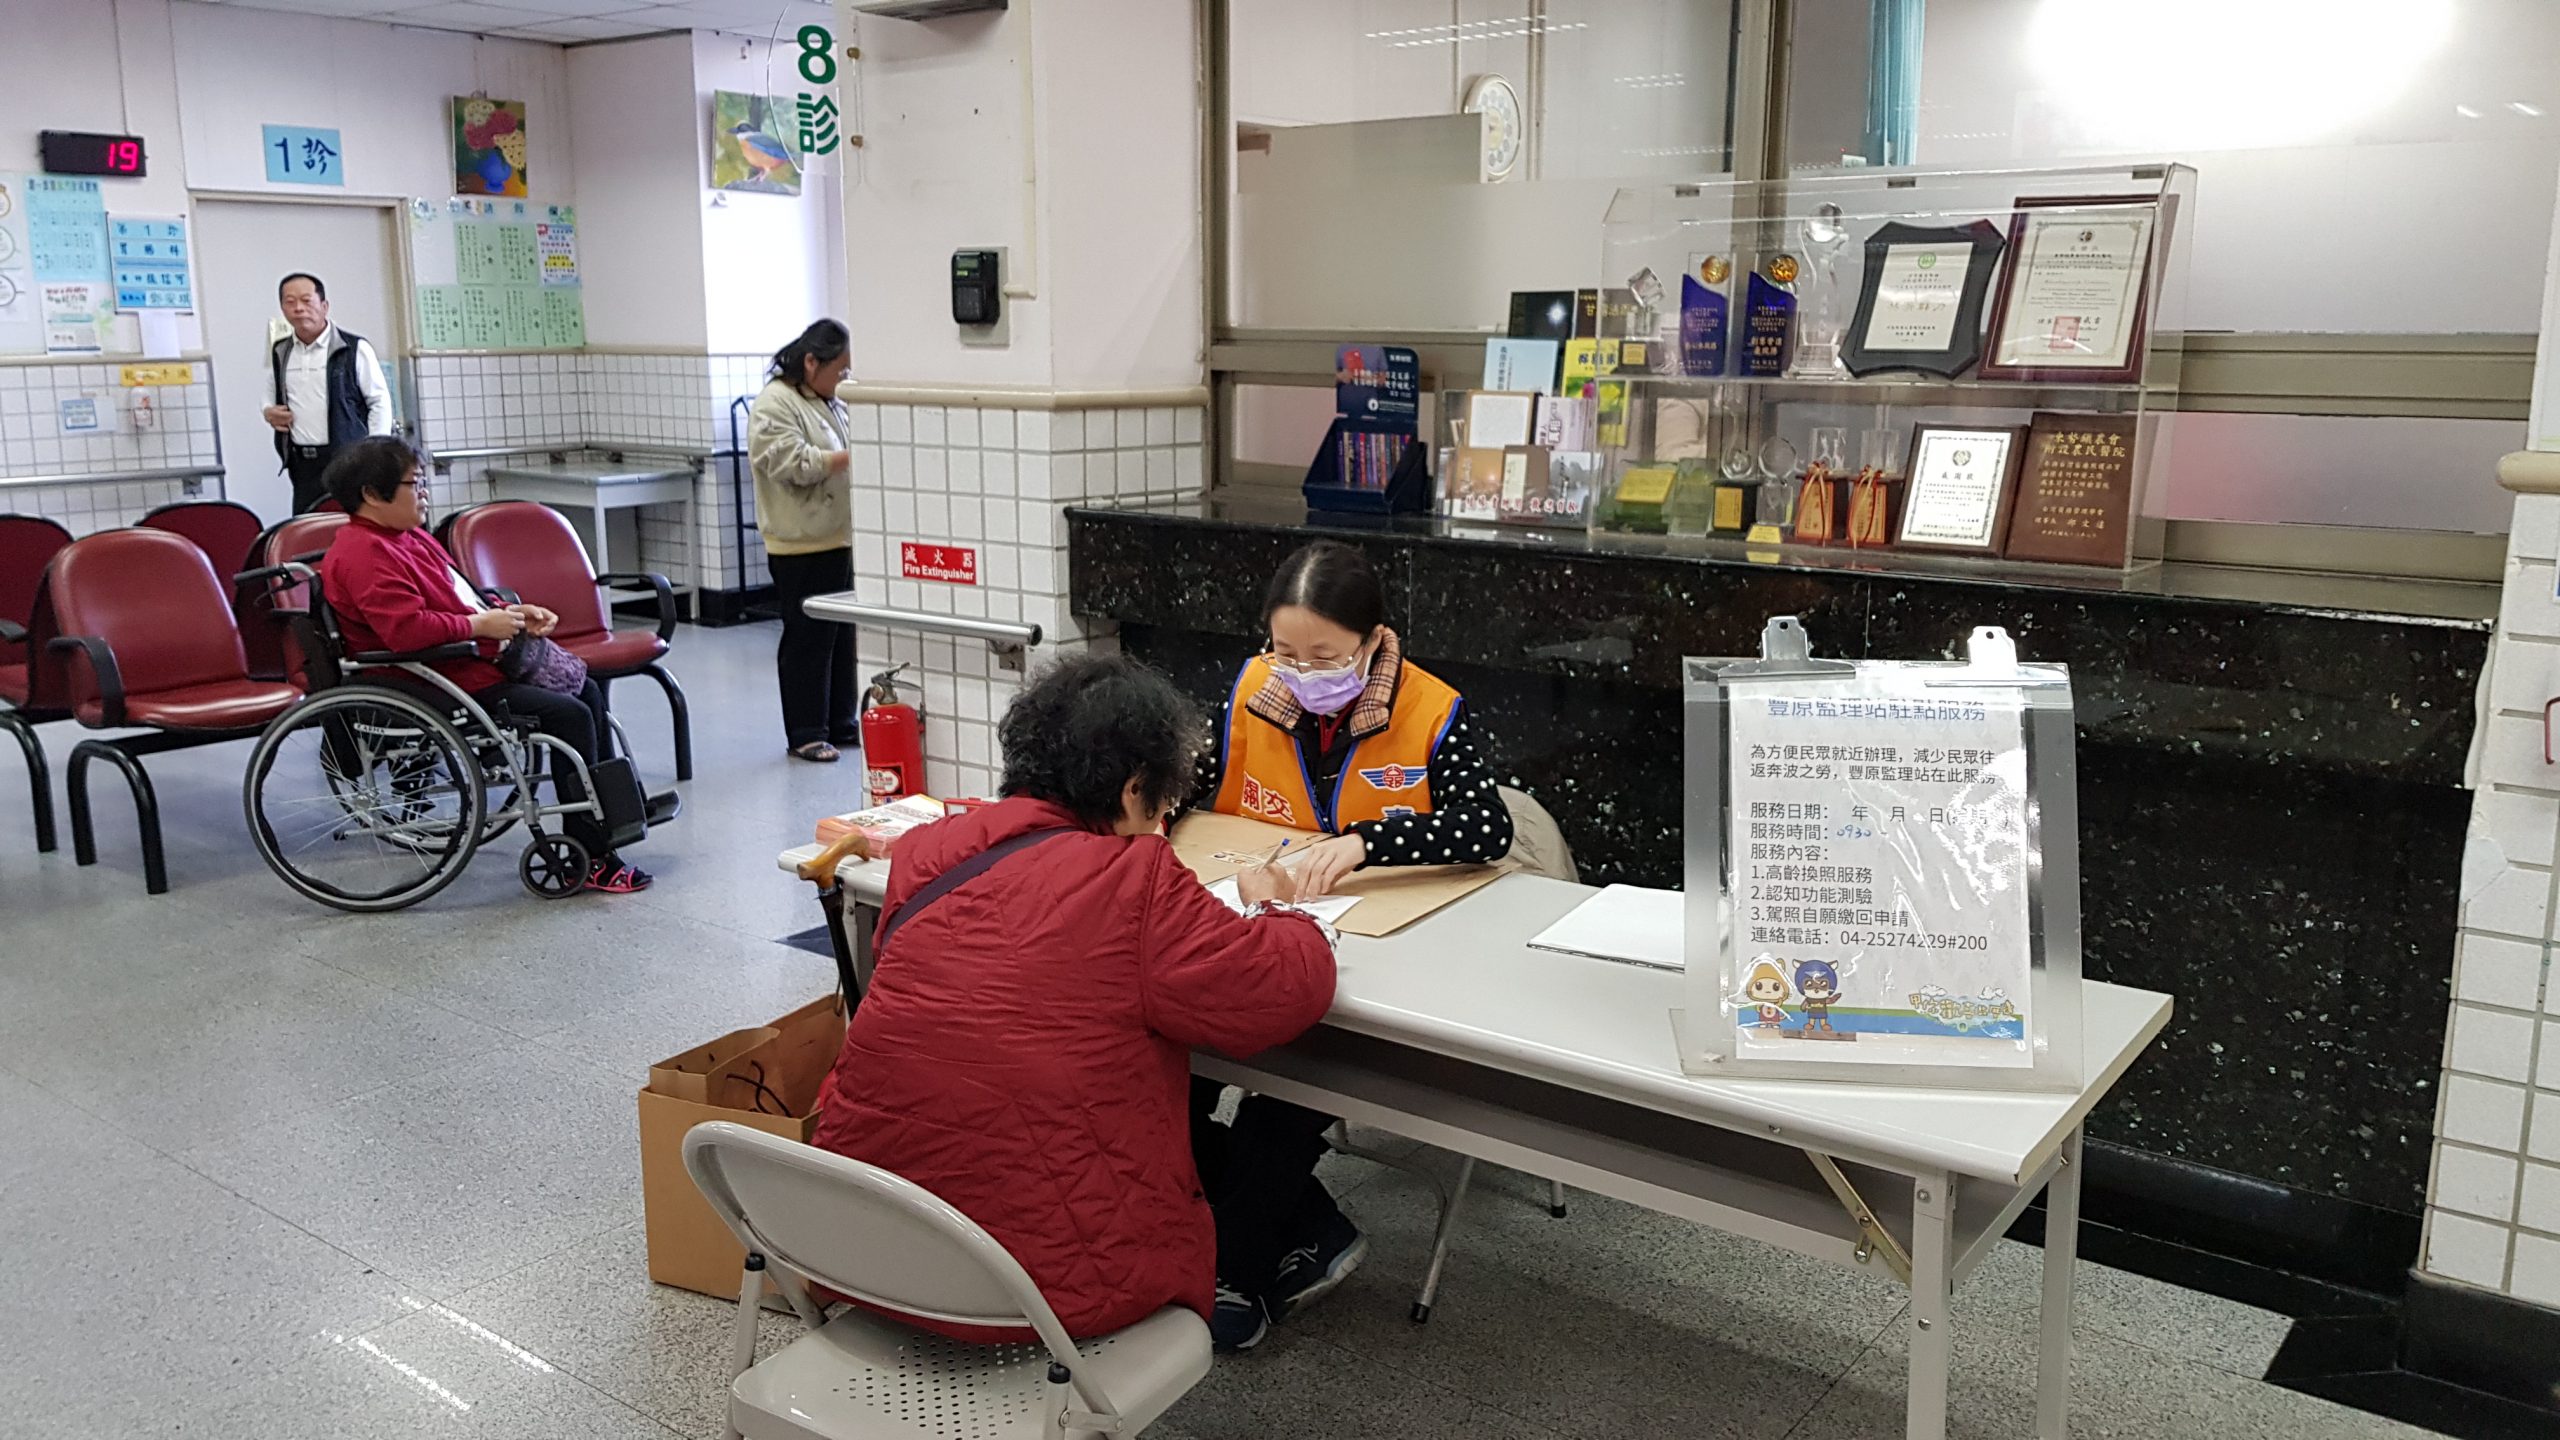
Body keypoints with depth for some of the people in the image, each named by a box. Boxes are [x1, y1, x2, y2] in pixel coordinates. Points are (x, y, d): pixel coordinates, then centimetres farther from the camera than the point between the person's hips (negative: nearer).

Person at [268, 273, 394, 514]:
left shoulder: (354, 349, -4)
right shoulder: (280, 352, 12)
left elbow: (380, 402, -3)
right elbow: (271, 393, 29)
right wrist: (268, 411, 6)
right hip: (303, 464, 5)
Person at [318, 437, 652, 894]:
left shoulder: (409, 537, 18)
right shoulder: (364, 554, -17)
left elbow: (458, 598, 26)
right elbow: (406, 628, -29)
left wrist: (513, 613, 10)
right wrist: (481, 625, -20)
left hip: (474, 663, 12)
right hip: (442, 682, -12)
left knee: (587, 691, 12)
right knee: (570, 715, -18)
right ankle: (588, 858, -13)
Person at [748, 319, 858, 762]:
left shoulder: (827, 402, 18)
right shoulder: (775, 404, -11)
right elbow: (792, 462, -22)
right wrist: (850, 457, -20)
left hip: (840, 539, 9)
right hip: (801, 546, -9)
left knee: (843, 635, 12)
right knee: (808, 638, -3)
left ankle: (841, 723, 22)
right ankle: (805, 733, 5)